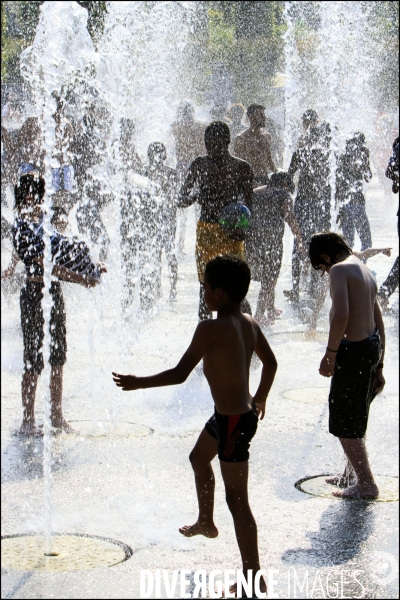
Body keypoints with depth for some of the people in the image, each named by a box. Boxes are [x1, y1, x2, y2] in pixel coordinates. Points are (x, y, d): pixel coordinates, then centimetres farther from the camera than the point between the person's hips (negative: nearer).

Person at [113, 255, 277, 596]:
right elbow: (270, 363, 13)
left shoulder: (210, 329, -23)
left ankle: (253, 577, 3)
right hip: (244, 411, 10)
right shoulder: (250, 324, 1)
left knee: (237, 500, -2)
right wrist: (260, 399, 29)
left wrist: (138, 383, -10)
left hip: (233, 421, -10)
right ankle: (206, 522, 54)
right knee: (199, 459, 33)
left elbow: (180, 374, -22)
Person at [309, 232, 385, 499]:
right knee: (356, 420, 24)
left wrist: (330, 354, -18)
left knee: (345, 425, 3)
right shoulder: (366, 272, 16)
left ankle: (367, 484, 8)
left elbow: (341, 314, -26)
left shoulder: (340, 269, -11)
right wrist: (379, 366, 22)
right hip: (373, 346, 9)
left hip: (354, 351, -9)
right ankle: (356, 474, 37)